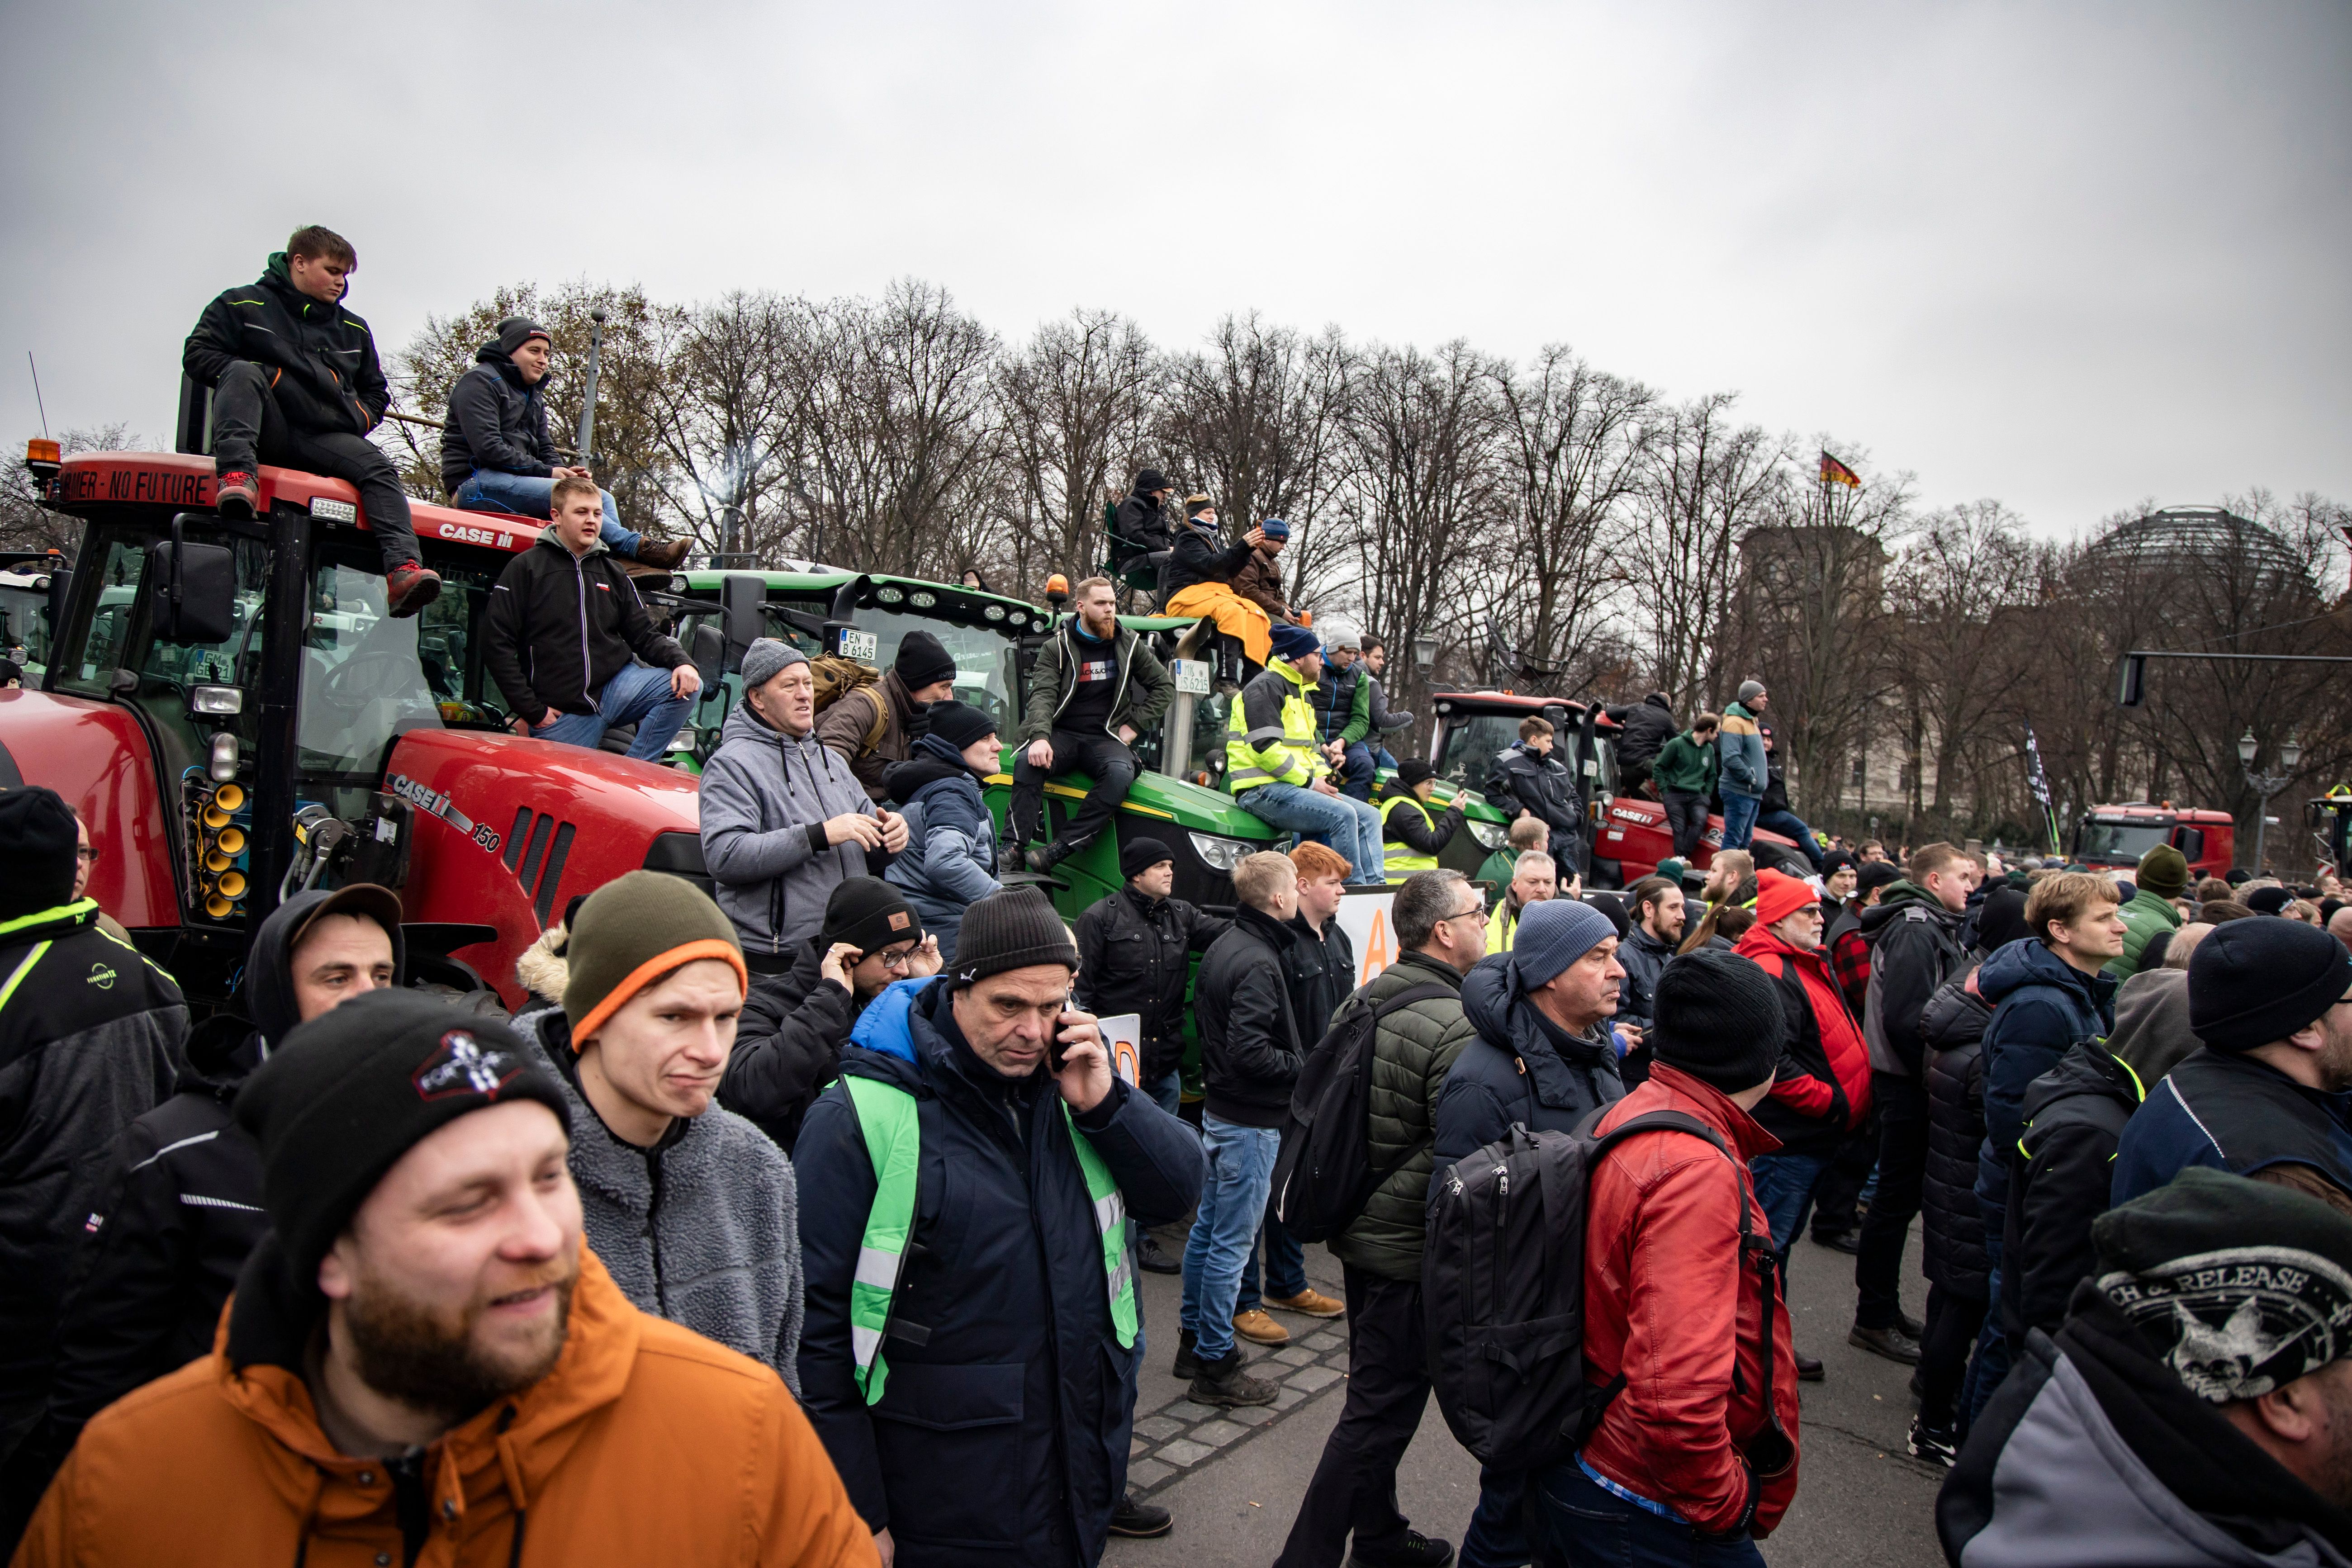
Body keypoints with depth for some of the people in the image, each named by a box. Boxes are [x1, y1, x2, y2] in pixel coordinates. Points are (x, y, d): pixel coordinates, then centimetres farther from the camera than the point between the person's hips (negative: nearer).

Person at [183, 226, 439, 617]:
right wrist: (268, 377, -9)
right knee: (243, 372, -31)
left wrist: (357, 419, 8)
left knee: (378, 467, -24)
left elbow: (375, 392, 32)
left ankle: (402, 571, -44)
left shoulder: (354, 330, 25)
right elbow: (198, 356, 5)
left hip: (321, 438, 3)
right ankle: (236, 474, -51)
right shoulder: (242, 305, 12)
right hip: (264, 428, -3)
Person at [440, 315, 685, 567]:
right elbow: (488, 448, -18)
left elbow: (545, 449, 19)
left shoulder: (534, 395, 23)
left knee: (603, 498, -10)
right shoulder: (480, 381, -6)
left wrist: (565, 472, -6)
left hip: (514, 480, 9)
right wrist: (548, 472, -19)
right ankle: (637, 548, -33)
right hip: (474, 483, -8)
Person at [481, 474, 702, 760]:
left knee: (687, 687, -19)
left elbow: (644, 636, 13)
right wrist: (531, 711, -9)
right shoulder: (526, 568, 0)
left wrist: (681, 661, -11)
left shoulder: (613, 574, 14)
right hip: (561, 712, -3)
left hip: (617, 687, 3)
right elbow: (496, 645, -5)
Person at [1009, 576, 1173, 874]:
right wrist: (1040, 737, -29)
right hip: (1063, 734, -1)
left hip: (1106, 738, 1)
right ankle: (1013, 849, -34)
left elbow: (1165, 687, 15)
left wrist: (1134, 726, 2)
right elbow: (1042, 695, -9)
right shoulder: (1057, 647, 4)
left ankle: (1060, 848, -36)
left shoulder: (1129, 645, 10)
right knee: (1027, 762, -33)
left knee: (1121, 772, -34)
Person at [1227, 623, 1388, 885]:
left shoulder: (1300, 692, 24)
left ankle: (1376, 888, -7)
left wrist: (1322, 776, 6)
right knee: (1342, 815, -26)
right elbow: (1266, 748, -20)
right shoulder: (1266, 687, -9)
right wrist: (1309, 782, -15)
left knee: (1369, 816, 1)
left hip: (1294, 787, 10)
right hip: (1263, 790, -10)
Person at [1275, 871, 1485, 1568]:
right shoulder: (1455, 1027, -23)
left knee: (1376, 1392, 22)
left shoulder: (1361, 1000, 4)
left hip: (1357, 1229, 9)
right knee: (1382, 1411, 2)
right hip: (1409, 1248, -9)